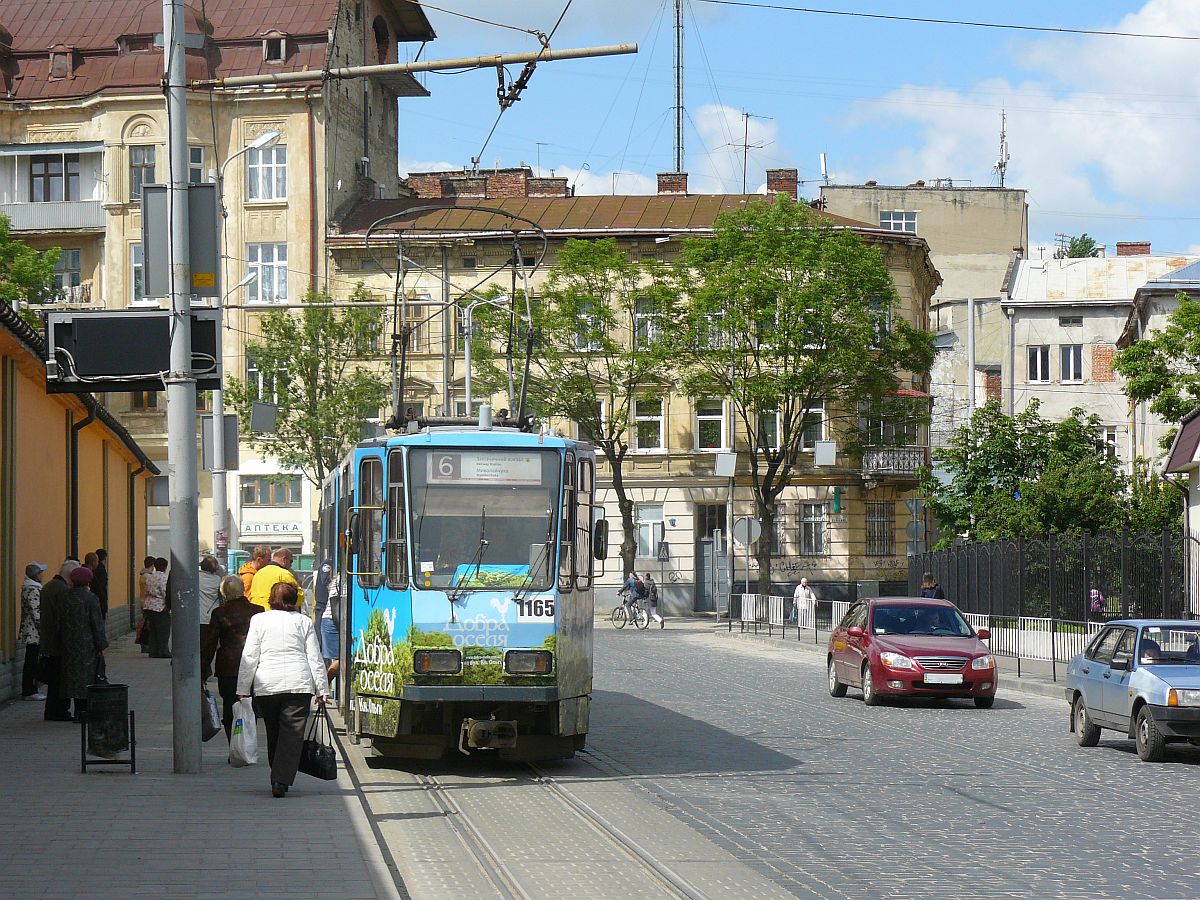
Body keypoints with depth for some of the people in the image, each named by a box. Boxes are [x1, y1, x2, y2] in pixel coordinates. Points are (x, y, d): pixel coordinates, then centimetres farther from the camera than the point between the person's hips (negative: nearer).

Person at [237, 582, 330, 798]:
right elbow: (315, 658, 6)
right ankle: (281, 780, -17)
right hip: (299, 684, -1)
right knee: (292, 734, -4)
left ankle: (278, 779, 17)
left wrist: (243, 689, 7)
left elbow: (249, 657, 3)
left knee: (273, 733, 14)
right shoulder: (304, 622, 7)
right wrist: (322, 690, 9)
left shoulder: (259, 620, 6)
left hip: (266, 685, 1)